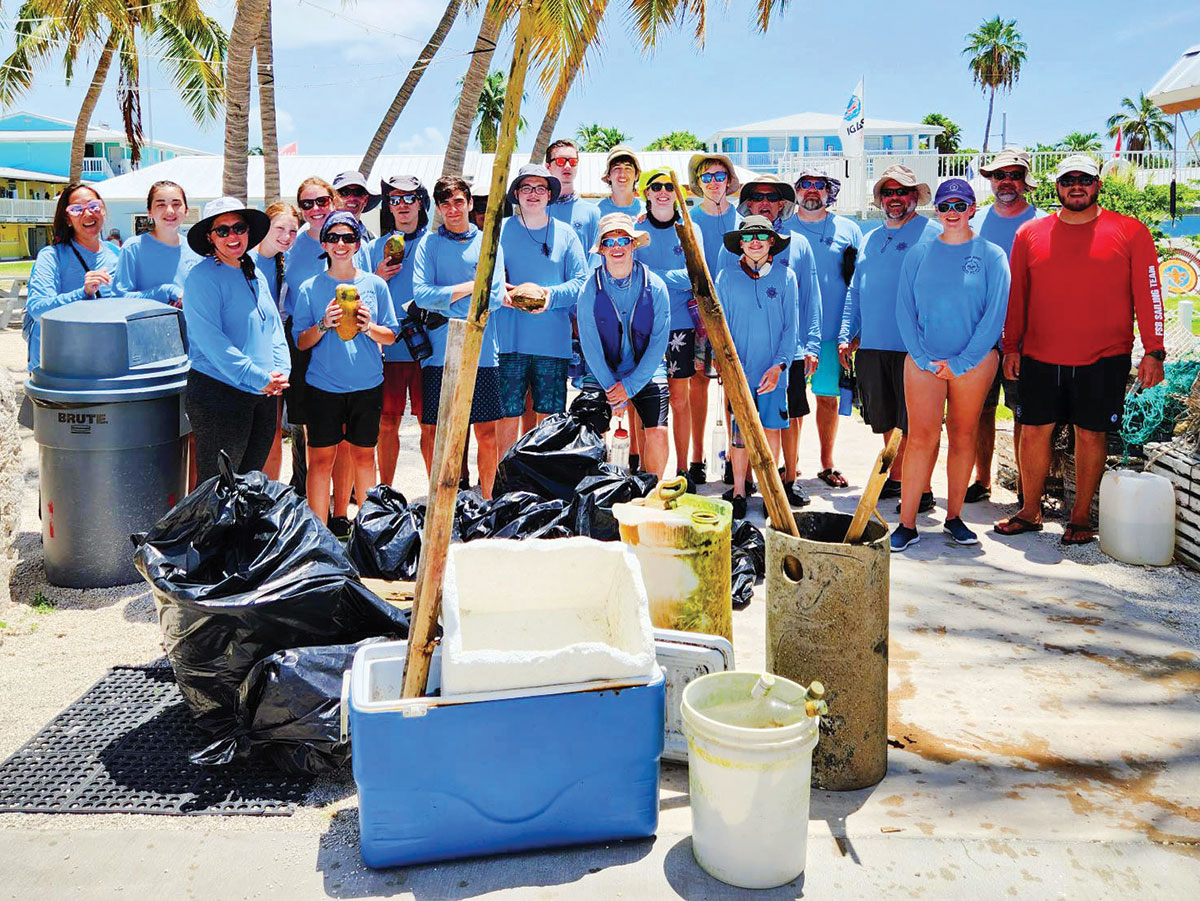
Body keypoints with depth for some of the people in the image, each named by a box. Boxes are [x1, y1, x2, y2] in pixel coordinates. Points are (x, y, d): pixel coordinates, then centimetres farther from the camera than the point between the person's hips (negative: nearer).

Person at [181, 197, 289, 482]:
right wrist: (258, 378, -19)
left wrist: (281, 370, -2)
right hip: (218, 393, -7)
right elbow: (210, 340, -18)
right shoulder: (202, 276, -9)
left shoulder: (255, 275, 14)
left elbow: (275, 326, 16)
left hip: (265, 395, 7)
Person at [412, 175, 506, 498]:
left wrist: (445, 302, -6)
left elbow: (495, 296, -3)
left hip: (481, 352, 1)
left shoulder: (488, 242, 9)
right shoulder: (428, 243, 7)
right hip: (439, 353, -1)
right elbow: (421, 294, -7)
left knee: (487, 432, 3)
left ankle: (485, 501, 17)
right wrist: (470, 287, -8)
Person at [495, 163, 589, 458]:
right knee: (508, 413, 0)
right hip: (509, 337, -1)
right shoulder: (500, 231, 7)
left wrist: (551, 295, -15)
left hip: (554, 339, 1)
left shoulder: (565, 234, 8)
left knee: (550, 415, 5)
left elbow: (581, 281, 3)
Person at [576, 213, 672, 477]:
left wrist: (630, 385, -12)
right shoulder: (589, 289, -8)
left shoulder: (655, 287, -8)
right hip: (601, 372, 0)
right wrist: (612, 388, -11)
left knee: (657, 433, -15)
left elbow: (658, 342, -7)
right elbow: (591, 346, -7)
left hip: (646, 371, 0)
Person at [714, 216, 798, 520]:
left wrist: (779, 365, -8)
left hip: (773, 370, 1)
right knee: (740, 431, 1)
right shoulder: (727, 277, 3)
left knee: (771, 429, 3)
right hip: (739, 369, 0)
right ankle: (738, 491, 13)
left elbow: (790, 327, 3)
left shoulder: (785, 277, 4)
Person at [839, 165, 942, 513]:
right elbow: (854, 293, 21)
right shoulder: (869, 240, 19)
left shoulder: (933, 234, 0)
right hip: (871, 347, 6)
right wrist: (847, 335, 12)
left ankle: (922, 491, 4)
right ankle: (895, 480, 26)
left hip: (912, 348, -6)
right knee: (886, 422, 13)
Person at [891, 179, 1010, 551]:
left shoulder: (991, 256, 3)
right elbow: (904, 311, 4)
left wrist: (960, 362, -9)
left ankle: (954, 517, 17)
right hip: (923, 360, 0)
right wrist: (925, 359, -7)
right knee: (921, 438, -6)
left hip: (974, 361, 0)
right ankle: (907, 524, -3)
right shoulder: (919, 255, 8)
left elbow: (995, 314, -3)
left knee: (963, 437, 6)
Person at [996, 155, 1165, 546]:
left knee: (1091, 434, 4)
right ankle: (1030, 511, 20)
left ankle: (1081, 516, 16)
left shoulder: (1130, 232, 1)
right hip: (1039, 357, 2)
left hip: (1104, 359, -2)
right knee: (1033, 431, 5)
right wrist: (1011, 347, 8)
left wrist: (1153, 352, -4)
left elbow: (1148, 293, 0)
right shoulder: (1030, 234, 6)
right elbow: (1016, 295, 11)